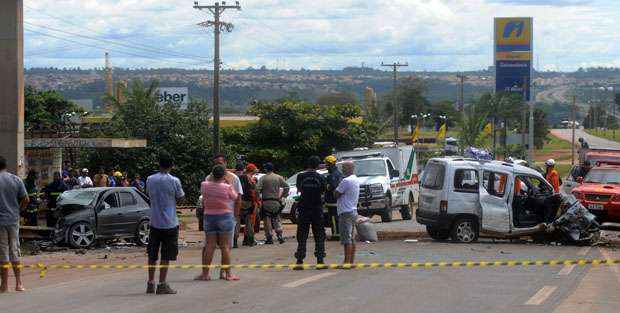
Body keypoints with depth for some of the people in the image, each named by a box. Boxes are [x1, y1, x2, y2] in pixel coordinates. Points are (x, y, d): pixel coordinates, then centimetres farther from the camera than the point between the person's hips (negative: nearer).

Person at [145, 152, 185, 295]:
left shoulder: (150, 180, -1)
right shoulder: (174, 181, -12)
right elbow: (181, 199, -1)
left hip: (154, 222, 4)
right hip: (169, 223, -4)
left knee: (152, 255, 13)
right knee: (166, 256, 1)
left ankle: (150, 284, 16)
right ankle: (162, 285, -1)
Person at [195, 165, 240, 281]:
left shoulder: (204, 185, -6)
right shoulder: (227, 187, -14)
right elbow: (234, 197, 4)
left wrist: (212, 178, 16)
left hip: (209, 217, 3)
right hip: (225, 216, -3)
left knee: (209, 246, 7)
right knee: (225, 246, 2)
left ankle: (205, 273, 8)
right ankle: (228, 274, 4)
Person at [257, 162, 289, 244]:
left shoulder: (263, 178, -6)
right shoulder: (279, 178, 3)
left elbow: (257, 189, -14)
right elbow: (287, 187, 2)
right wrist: (282, 195, 10)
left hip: (266, 202, -3)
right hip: (276, 202, 3)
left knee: (267, 219, 2)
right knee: (277, 219, 14)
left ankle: (269, 238, 0)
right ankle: (279, 234, -1)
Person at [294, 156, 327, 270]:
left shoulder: (301, 176, -8)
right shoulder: (321, 178, -8)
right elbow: (323, 192, 4)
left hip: (304, 209, 0)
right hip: (317, 209, 0)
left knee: (302, 235, 4)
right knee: (319, 235, 8)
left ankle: (300, 261, -2)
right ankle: (320, 260, 3)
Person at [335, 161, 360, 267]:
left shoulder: (346, 181, -17)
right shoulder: (356, 180, 14)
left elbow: (336, 194, -13)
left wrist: (337, 186, 2)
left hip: (346, 212, -10)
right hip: (353, 210, 10)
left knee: (346, 238, -9)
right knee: (352, 238, 11)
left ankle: (347, 261, -11)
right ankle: (352, 261, 14)